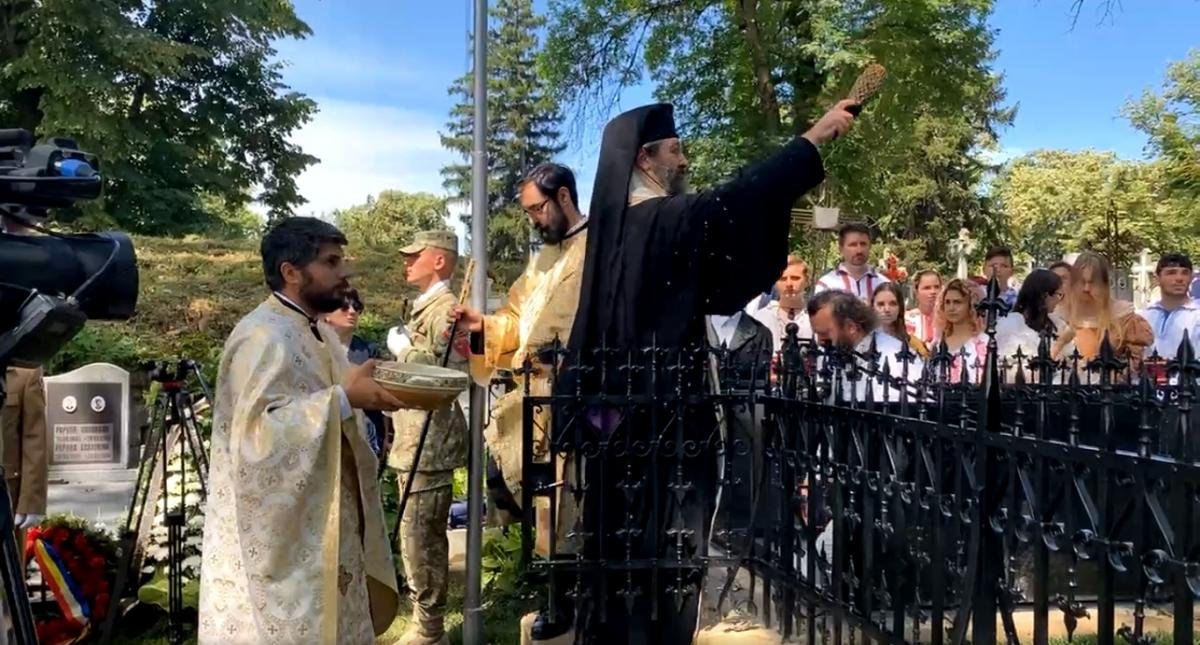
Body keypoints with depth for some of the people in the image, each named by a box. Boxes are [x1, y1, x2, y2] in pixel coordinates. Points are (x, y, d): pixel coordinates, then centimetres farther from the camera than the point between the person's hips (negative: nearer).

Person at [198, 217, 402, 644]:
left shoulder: (319, 332, 12)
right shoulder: (263, 337, -19)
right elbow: (258, 435, -29)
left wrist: (366, 392, 8)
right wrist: (345, 398, -30)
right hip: (283, 535, -10)